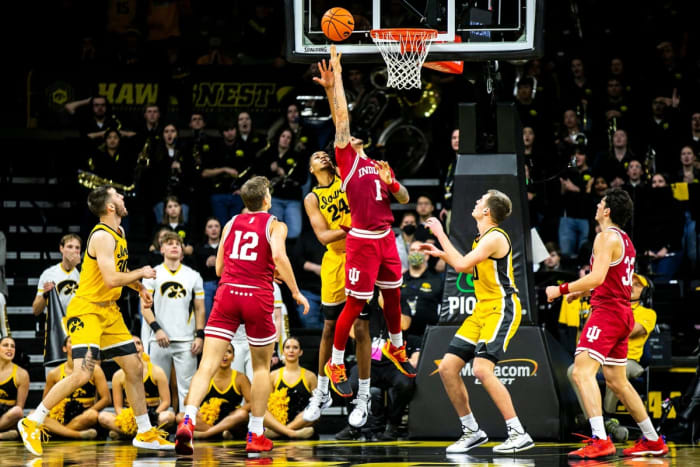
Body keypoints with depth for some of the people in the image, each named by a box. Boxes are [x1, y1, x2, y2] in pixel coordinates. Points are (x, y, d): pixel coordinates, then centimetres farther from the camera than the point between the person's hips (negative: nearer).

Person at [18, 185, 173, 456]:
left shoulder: (119, 233, 12)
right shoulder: (102, 237, -18)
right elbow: (110, 279, -27)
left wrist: (139, 288, 16)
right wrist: (141, 274, -12)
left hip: (109, 311, 10)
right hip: (87, 310, -10)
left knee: (135, 368, 10)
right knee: (82, 374, -21)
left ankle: (145, 434, 21)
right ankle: (32, 424, -9)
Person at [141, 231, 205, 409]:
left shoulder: (193, 276, 11)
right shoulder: (153, 274, 8)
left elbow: (199, 309, 11)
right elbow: (145, 307, 3)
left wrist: (199, 336, 0)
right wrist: (157, 329, -11)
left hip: (186, 341, 0)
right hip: (160, 340, 0)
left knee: (187, 387, -4)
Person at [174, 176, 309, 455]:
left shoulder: (231, 224, 17)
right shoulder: (275, 225, 5)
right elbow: (279, 256, -15)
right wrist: (296, 292, -6)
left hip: (227, 293, 2)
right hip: (257, 296, -2)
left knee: (208, 364, -5)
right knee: (261, 366, 16)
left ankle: (188, 421, -27)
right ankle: (255, 435, 17)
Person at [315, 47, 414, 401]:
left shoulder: (379, 164, 16)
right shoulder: (347, 159, -1)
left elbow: (404, 199, 15)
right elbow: (341, 118, -9)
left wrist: (390, 182, -4)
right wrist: (335, 81, -13)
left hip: (386, 237, 6)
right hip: (362, 239, -6)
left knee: (393, 295, 17)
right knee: (355, 303, -4)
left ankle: (395, 348, 40)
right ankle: (335, 365, 6)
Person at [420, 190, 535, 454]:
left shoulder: (495, 237, -15)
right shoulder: (482, 238, 15)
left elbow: (462, 265, -23)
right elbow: (469, 268, 30)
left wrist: (441, 235, -14)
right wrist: (441, 254, 21)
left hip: (501, 310, -10)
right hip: (482, 310, 10)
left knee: (482, 369, -24)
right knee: (447, 367, 4)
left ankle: (519, 434, -19)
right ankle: (471, 432, 14)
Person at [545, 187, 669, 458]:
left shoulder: (606, 237, -10)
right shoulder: (624, 240, 20)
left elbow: (597, 277, -22)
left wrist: (562, 290, -15)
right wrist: (579, 292, 30)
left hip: (607, 311, -10)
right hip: (623, 313, 10)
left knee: (582, 371, -20)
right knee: (616, 381, 18)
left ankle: (600, 441, -33)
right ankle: (653, 441, 23)